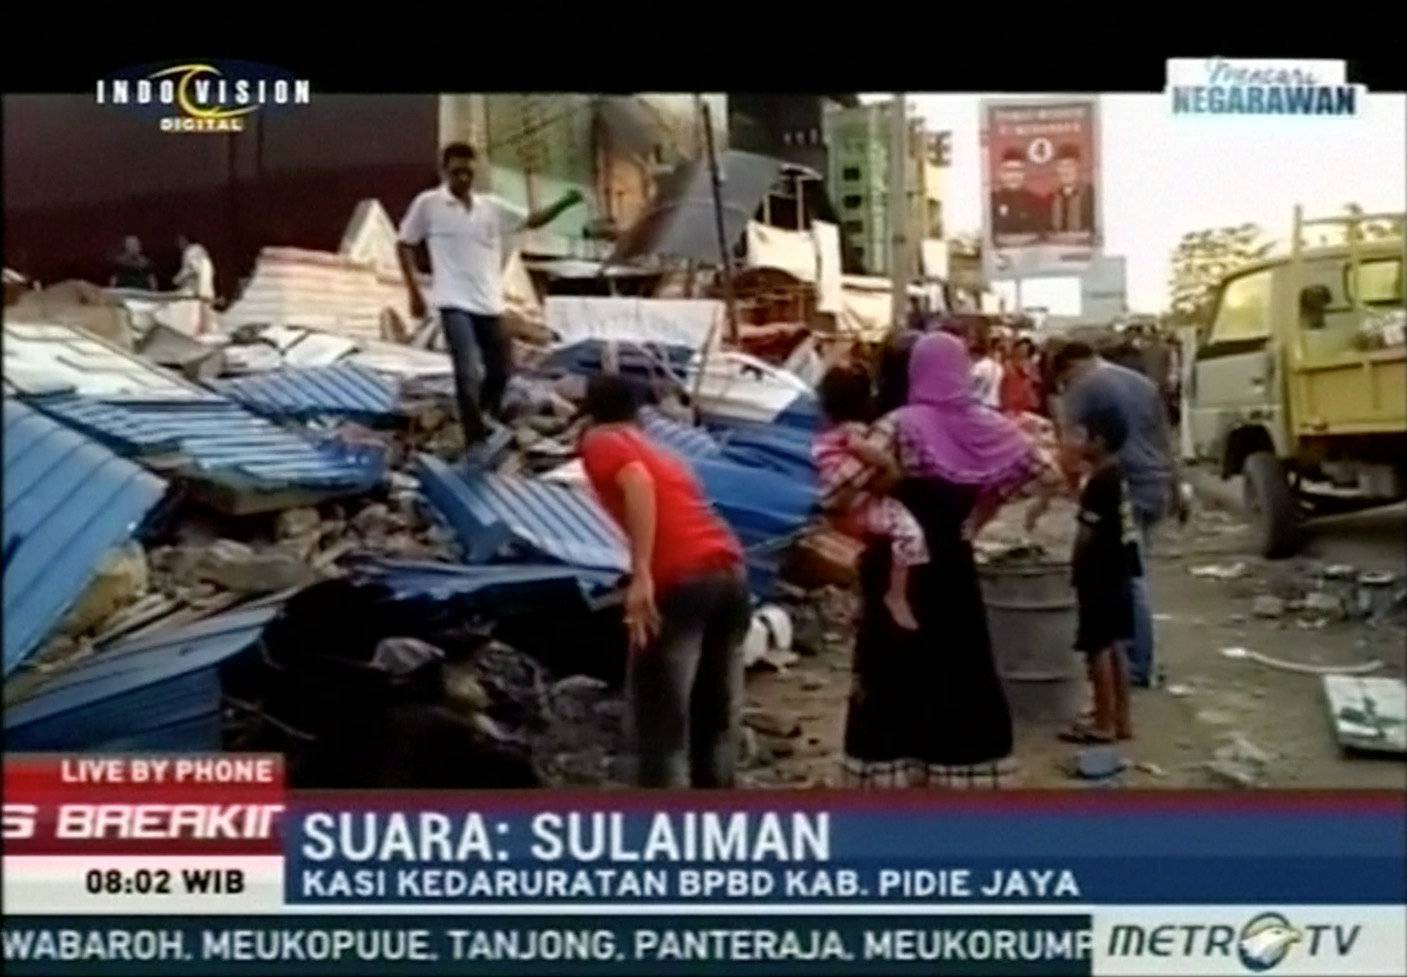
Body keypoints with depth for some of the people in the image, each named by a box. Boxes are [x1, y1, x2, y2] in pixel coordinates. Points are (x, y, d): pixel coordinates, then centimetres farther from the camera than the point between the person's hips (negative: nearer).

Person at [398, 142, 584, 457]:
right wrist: (414, 292, 0)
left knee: (501, 371, 12)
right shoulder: (427, 204, -1)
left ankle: (481, 423, 36)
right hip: (455, 304, -5)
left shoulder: (492, 207, 8)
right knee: (468, 373, -16)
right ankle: (476, 440, -9)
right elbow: (405, 246, 6)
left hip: (490, 304, 5)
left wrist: (563, 204, -3)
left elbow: (532, 220, 14)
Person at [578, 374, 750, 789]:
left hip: (680, 580, -7)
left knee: (660, 719, 2)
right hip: (729, 571, 7)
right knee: (716, 717, 16)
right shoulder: (658, 452, 31)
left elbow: (638, 483, -13)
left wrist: (641, 575, -19)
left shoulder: (600, 442, 9)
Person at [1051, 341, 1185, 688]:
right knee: (1133, 573, 15)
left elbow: (1069, 447, -12)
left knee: (1129, 579, -2)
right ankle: (1135, 658, 20)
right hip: (1155, 487, 8)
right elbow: (1166, 443, 22)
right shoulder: (1143, 383, 19)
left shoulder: (1083, 388, -4)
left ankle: (1138, 668, 2)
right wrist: (1176, 492, 28)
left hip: (1121, 490, -7)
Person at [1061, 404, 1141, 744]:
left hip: (1099, 576, -9)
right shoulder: (1116, 477, 9)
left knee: (1098, 648, -2)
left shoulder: (1098, 483, -19)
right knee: (1114, 646, 13)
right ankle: (1121, 719, 19)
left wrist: (1075, 569, -5)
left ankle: (1104, 724, 4)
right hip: (1118, 573, 9)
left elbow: (1087, 535, -17)